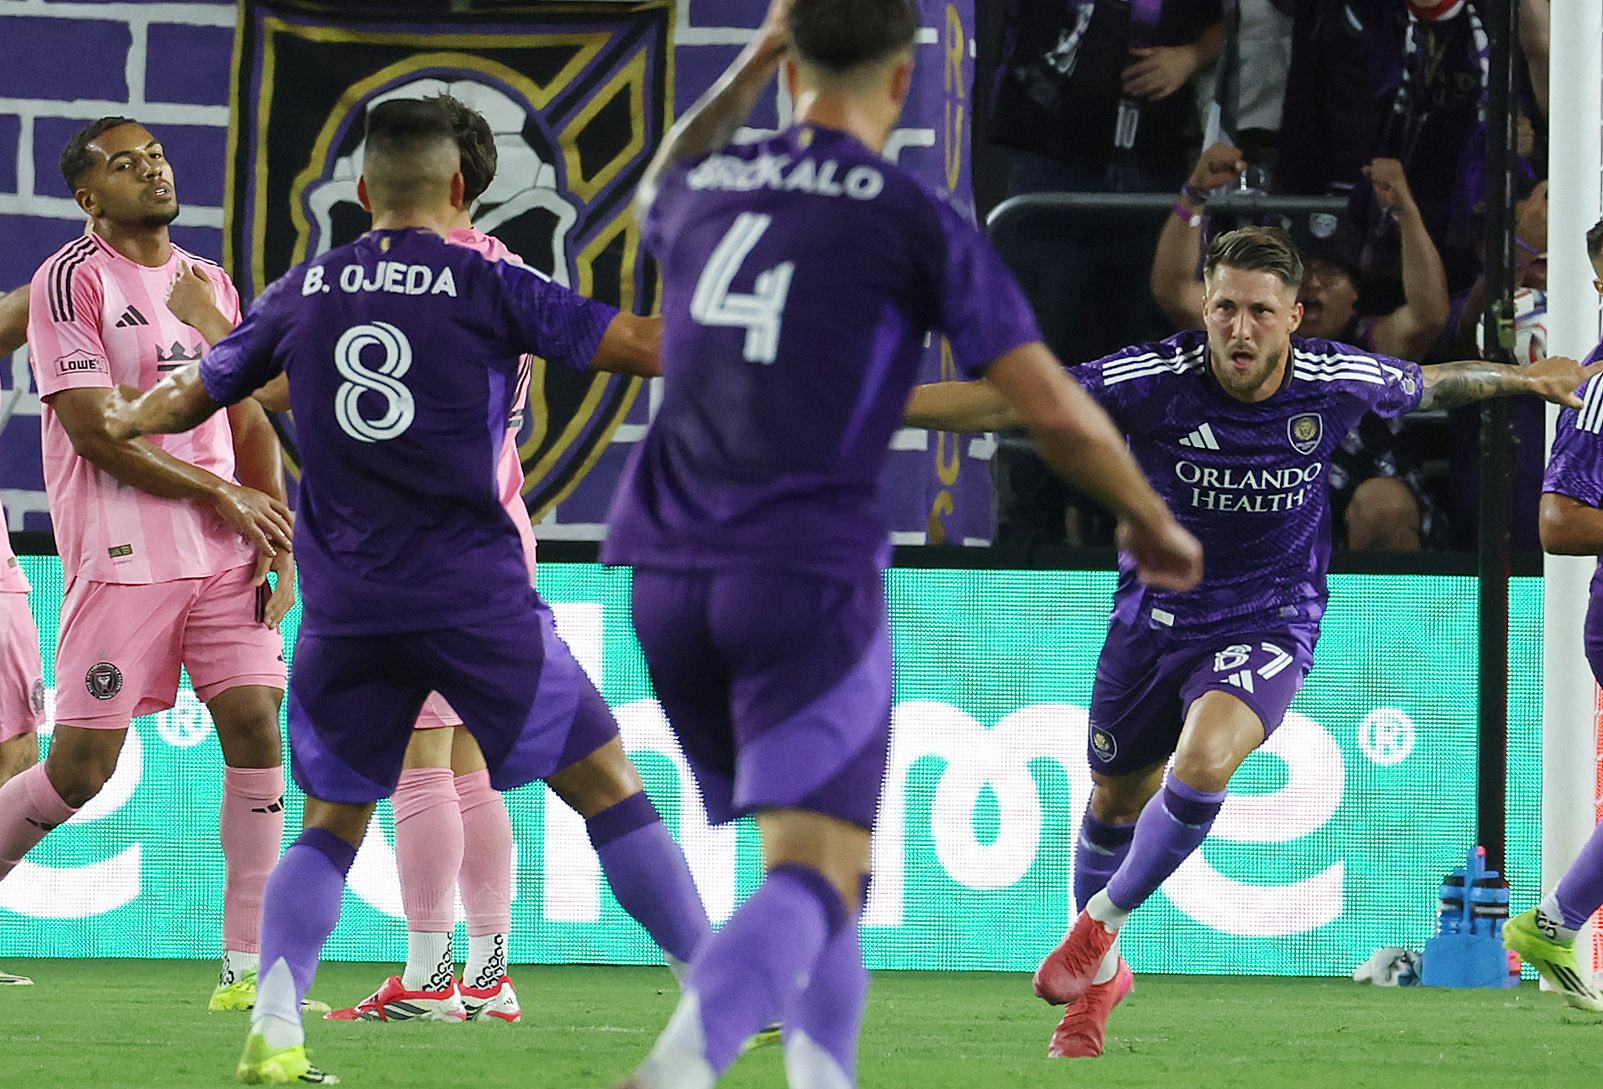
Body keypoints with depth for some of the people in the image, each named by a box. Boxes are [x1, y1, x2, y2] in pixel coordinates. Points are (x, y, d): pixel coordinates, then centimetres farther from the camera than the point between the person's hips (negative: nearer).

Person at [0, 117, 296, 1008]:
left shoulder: (210, 284, 15)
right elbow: (94, 431, -13)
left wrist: (281, 546, 6)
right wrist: (222, 494, -10)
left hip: (226, 555, 6)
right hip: (121, 555, -6)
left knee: (255, 729, -6)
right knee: (82, 764, -7)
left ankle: (246, 966, -3)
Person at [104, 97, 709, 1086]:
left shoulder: (304, 292, 8)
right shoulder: (487, 285, -3)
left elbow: (194, 396, 21)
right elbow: (645, 347, -5)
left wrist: (129, 419, 43)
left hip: (345, 608, 3)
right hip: (475, 592, -3)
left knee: (332, 822, 12)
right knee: (608, 782, 4)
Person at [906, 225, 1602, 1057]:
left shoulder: (1337, 382, -16)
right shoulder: (1153, 379, -21)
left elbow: (1431, 386, 7)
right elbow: (1007, 402, -21)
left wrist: (1524, 378, 22)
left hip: (1267, 624, -1)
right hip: (1154, 615, 1)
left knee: (1204, 762, -29)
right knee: (1116, 802, 17)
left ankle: (1101, 924, -5)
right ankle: (1098, 977, 44)